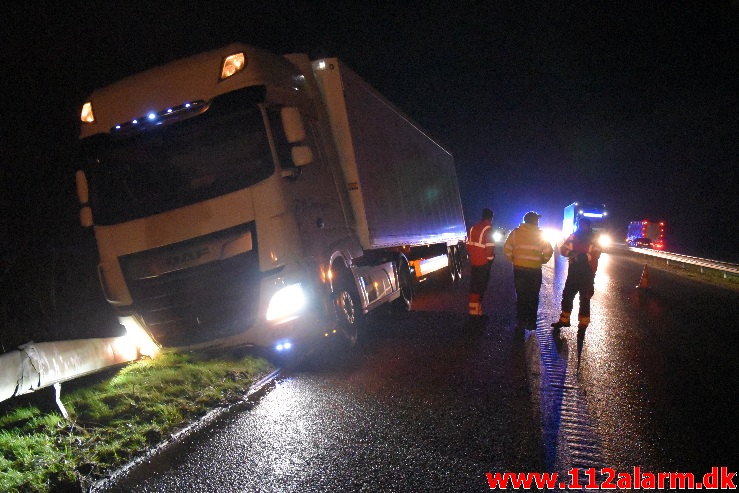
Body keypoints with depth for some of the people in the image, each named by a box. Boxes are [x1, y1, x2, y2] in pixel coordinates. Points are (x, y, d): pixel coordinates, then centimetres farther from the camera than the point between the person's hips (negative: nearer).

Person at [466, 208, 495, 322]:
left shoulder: (473, 228, 8)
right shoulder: (488, 229, -13)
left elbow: (469, 245, 10)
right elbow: (490, 248, -17)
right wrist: (490, 259, -2)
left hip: (474, 263, 6)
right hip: (484, 263, -6)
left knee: (474, 287, 12)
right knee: (480, 288, 0)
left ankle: (473, 312, 16)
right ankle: (477, 313, 3)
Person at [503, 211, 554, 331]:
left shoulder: (516, 232, -2)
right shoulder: (540, 234, -5)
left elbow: (506, 249, -5)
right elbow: (548, 251, -9)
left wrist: (513, 259, 9)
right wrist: (542, 261, 9)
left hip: (519, 269, 1)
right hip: (535, 271, -1)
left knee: (521, 296, 11)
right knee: (533, 297, 10)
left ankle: (521, 322, 12)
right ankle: (531, 323, 12)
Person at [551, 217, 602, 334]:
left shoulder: (594, 239, -4)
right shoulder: (573, 236, 5)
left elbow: (596, 254, -17)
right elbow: (563, 249, -2)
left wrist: (582, 256, -31)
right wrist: (571, 253, -24)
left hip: (587, 273, -4)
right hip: (573, 271, 4)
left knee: (584, 299, 3)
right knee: (567, 295, 11)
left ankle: (583, 324, 12)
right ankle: (564, 320, 27)